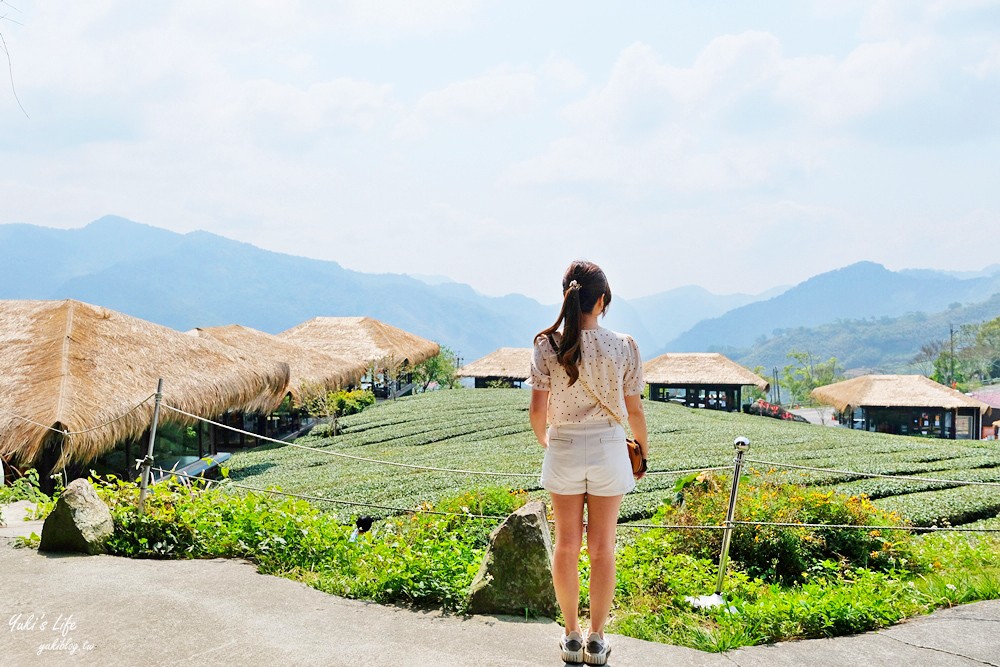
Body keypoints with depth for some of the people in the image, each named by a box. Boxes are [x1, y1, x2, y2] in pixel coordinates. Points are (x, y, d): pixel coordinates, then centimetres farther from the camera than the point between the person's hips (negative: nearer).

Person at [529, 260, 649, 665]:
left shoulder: (548, 346, -9)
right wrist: (644, 450, 16)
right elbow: (634, 409, -2)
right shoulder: (622, 347, -8)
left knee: (567, 545, 12)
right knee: (602, 548, 10)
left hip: (563, 450, 1)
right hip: (608, 450, 0)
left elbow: (537, 411, -7)